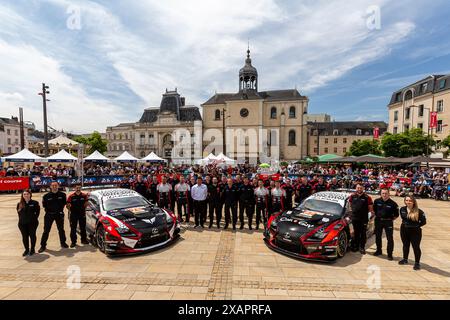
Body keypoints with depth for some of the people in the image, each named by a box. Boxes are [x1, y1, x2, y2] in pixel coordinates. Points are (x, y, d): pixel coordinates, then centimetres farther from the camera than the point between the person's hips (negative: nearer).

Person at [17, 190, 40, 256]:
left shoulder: (35, 203, -5)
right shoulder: (19, 204, 3)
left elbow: (37, 212, 0)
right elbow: (19, 213, 12)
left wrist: (34, 218, -3)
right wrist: (21, 219, 3)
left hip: (32, 223, -3)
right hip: (22, 224, 3)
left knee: (32, 236, 8)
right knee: (24, 237, 10)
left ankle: (32, 249, 24)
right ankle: (26, 249, 26)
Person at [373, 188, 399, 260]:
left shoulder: (393, 203, -11)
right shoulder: (377, 201, -4)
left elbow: (396, 215, -1)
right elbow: (374, 210, 12)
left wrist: (391, 219, -3)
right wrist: (377, 216, 7)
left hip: (388, 222, -3)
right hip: (378, 221, 3)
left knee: (390, 238, 0)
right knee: (377, 237, 14)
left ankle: (390, 254, 12)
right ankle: (379, 250, 31)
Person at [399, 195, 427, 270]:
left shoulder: (418, 211, -17)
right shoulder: (402, 209, -4)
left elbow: (424, 221, -9)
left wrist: (416, 226, -8)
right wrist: (405, 223, 4)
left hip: (415, 231, -4)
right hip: (404, 230, 4)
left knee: (416, 247, 5)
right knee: (405, 245, 18)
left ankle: (417, 263, 22)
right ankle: (405, 259, 34)